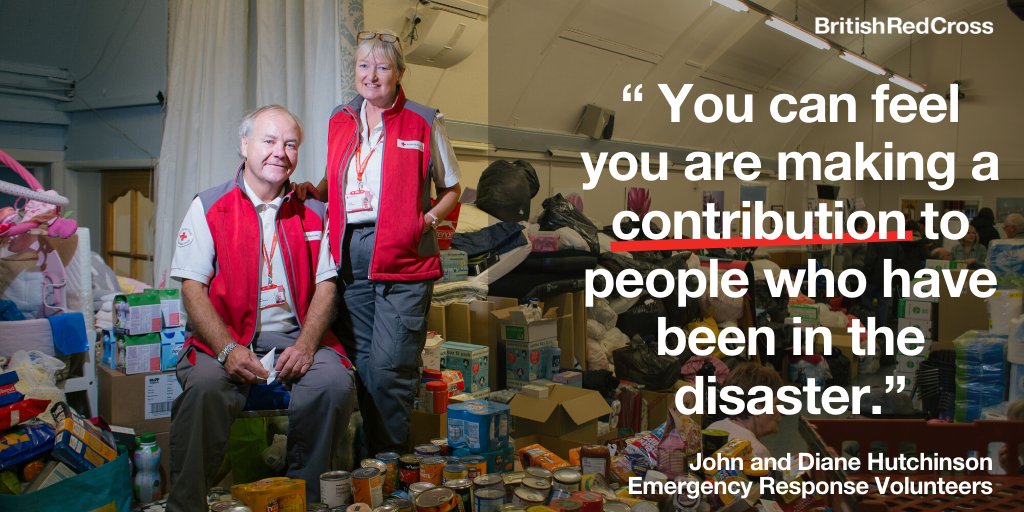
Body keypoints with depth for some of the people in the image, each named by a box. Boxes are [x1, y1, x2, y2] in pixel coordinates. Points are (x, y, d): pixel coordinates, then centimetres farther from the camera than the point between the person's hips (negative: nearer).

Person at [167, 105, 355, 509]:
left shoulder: (311, 212, 11)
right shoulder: (209, 207, 3)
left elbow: (326, 285, 6)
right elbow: (193, 288, -4)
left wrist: (305, 344, -11)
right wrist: (229, 350, -18)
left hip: (295, 336, 2)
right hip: (224, 338, -2)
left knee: (336, 383, -25)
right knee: (204, 387, -32)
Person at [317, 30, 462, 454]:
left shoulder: (424, 122, 1)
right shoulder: (340, 121, 13)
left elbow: (452, 189, 9)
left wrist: (430, 217, -9)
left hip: (403, 258, -4)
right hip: (350, 257, 5)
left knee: (389, 366, -8)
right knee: (362, 366, 10)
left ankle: (392, 457, 10)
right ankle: (371, 457, 25)